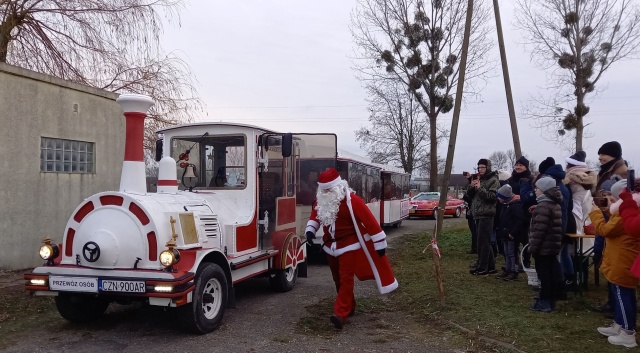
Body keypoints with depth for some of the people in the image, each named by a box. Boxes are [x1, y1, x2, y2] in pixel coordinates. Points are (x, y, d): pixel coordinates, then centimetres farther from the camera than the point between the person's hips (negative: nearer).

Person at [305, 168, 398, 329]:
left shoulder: (351, 200, -19)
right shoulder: (321, 200, 1)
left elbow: (369, 221, -17)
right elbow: (315, 215, 15)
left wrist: (379, 243, -14)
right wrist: (310, 229, -6)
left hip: (349, 245, -7)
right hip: (330, 246, 7)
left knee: (346, 279, -13)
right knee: (337, 279, 15)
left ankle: (341, 314, -17)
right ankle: (349, 307, 32)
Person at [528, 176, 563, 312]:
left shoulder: (543, 206, -17)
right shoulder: (556, 205, 15)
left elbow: (539, 230, -22)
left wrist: (533, 247, -17)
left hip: (543, 247, -9)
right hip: (552, 246, 9)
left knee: (543, 273, -5)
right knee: (552, 273, 11)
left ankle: (544, 302, -1)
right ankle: (551, 300, 18)